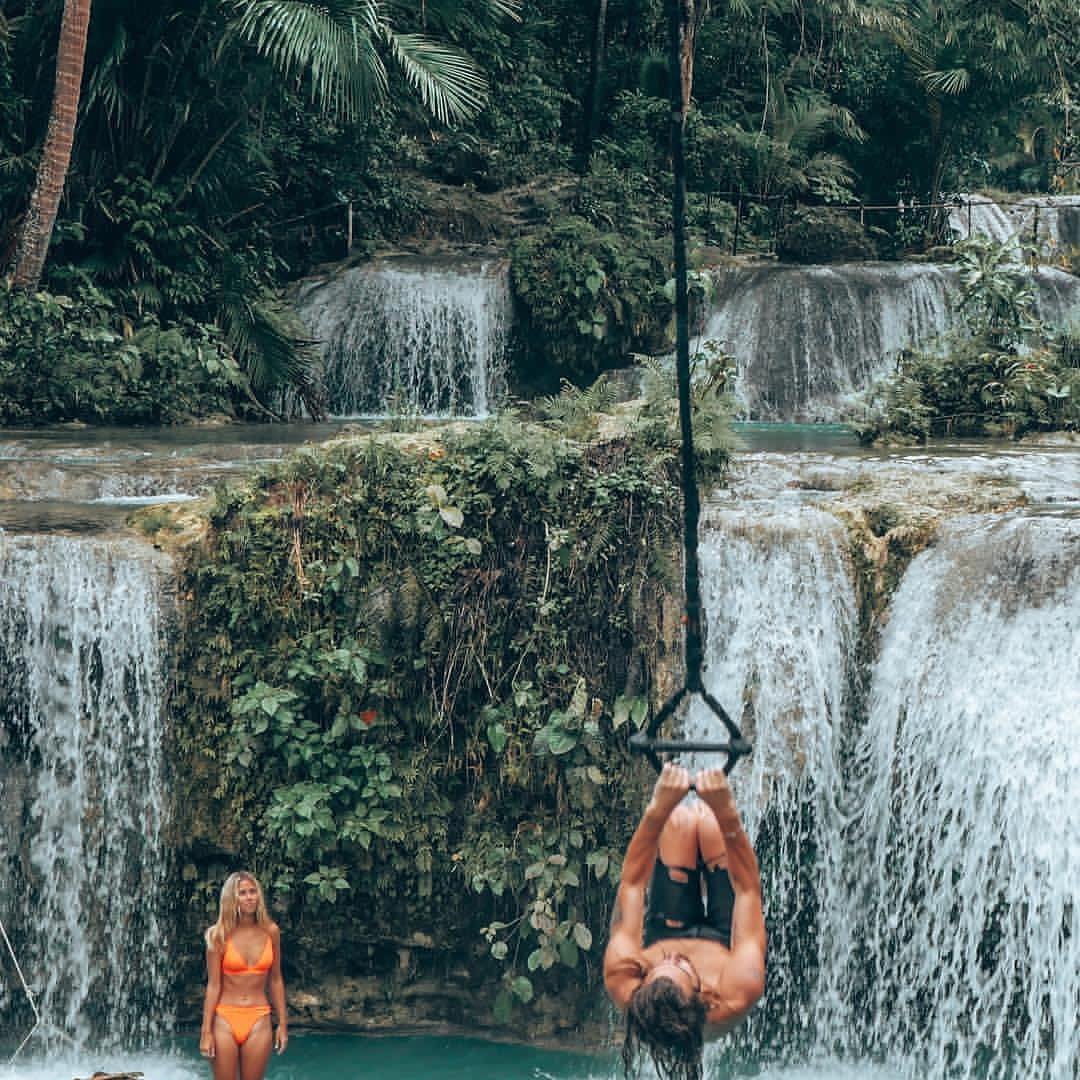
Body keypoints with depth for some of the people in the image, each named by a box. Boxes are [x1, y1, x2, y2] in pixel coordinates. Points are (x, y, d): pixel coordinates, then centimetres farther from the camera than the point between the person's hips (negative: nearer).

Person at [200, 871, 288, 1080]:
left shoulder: (270, 931, 4)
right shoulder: (220, 935, -3)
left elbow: (275, 980, 10)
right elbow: (213, 985, -4)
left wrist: (283, 1023, 7)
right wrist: (206, 1031, -7)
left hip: (258, 1021, 2)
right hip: (225, 1019, -2)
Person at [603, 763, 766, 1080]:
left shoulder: (624, 983, -47)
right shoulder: (737, 995, -49)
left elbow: (632, 883, -40)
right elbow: (749, 890, -44)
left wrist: (656, 810, -48)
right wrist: (728, 815, -52)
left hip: (664, 934, 1)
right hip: (722, 942, -1)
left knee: (683, 819, 1)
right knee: (709, 822, 0)